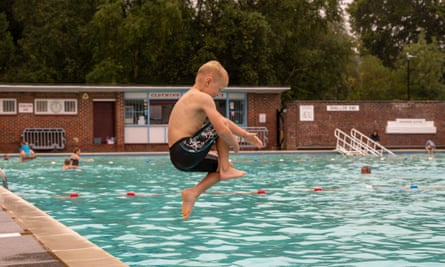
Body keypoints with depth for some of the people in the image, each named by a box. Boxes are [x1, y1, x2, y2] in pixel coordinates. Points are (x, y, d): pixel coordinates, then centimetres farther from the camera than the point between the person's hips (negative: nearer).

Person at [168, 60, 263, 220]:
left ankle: (193, 193, 8)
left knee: (221, 165, 22)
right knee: (223, 127, 0)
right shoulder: (204, 98, -10)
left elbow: (222, 121, 27)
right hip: (187, 152, -10)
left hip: (178, 157, 10)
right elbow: (222, 129, -17)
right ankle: (226, 169, 3)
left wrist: (246, 135, 25)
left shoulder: (191, 97, 22)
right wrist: (235, 144, 2)